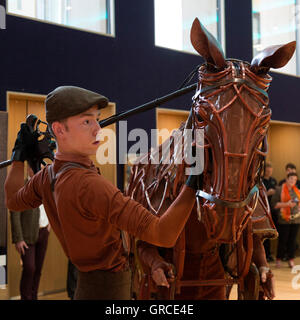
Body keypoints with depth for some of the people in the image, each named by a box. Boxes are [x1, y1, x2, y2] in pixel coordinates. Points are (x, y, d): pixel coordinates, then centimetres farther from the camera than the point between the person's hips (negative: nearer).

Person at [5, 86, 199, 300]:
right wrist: (194, 181, -33)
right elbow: (164, 235, -37)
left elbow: (13, 201, 22)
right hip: (107, 289, -8)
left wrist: (21, 154, 28)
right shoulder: (89, 184, -31)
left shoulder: (46, 177, -3)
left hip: (87, 282, 8)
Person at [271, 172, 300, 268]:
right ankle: (278, 259, 10)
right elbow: (274, 204, -8)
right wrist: (287, 204, -15)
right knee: (282, 240, -2)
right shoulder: (279, 190, -2)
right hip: (284, 220, -4)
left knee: (292, 240, 5)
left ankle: (291, 260, 13)